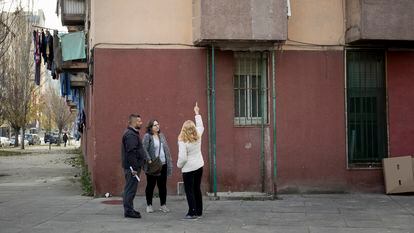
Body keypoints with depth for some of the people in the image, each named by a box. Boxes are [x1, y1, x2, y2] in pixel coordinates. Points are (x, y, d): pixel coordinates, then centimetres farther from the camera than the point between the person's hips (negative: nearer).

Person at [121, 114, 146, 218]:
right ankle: (128, 211, -3)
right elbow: (131, 152, -23)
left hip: (132, 166, 11)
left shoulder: (133, 133, 18)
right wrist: (134, 168, -24)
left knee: (130, 189, 15)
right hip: (132, 166, -11)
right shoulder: (130, 135, -17)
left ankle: (129, 209, 22)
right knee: (131, 189, -6)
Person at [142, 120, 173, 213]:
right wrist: (149, 160, -22)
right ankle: (149, 205, 15)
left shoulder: (161, 135, 13)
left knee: (162, 185, 8)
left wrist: (169, 162, 10)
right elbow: (144, 150, -12)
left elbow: (166, 149, 16)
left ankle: (163, 205, 15)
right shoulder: (147, 136, -5)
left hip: (163, 164, 5)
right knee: (150, 185, 5)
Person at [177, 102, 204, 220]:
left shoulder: (183, 141, -19)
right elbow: (200, 126, 20)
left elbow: (182, 157, -21)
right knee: (197, 189, 15)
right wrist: (197, 113, 30)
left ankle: (192, 212, -1)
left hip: (188, 169, -7)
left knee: (189, 191, 1)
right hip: (199, 166, 7)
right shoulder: (198, 136, -1)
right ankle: (199, 211, 21)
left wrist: (179, 165, -1)